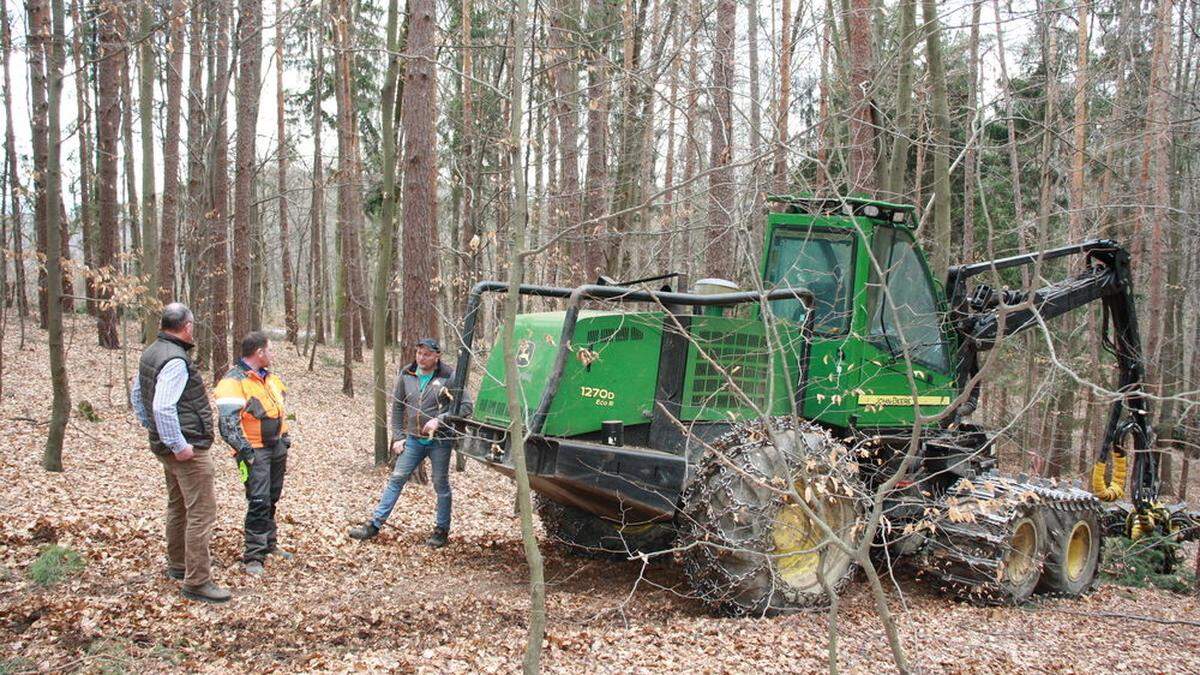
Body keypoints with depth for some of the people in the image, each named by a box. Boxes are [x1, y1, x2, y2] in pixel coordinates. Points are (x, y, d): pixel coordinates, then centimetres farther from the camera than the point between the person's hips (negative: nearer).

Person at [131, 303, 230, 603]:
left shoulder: (150, 354, 10)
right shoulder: (175, 360, -21)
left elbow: (136, 394, 22)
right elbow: (164, 408, -29)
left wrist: (152, 428, 24)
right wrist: (179, 446, -23)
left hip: (165, 446, 11)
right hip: (188, 448, -11)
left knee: (178, 506, 23)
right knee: (202, 513, -6)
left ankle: (178, 564, 38)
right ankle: (197, 581, -3)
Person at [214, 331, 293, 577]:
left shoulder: (271, 378, 13)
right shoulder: (234, 381, -15)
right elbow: (228, 421, -22)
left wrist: (285, 438, 20)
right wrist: (244, 450, -26)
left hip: (277, 448, 8)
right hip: (255, 451, -8)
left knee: (272, 499, 17)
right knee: (259, 502, -12)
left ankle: (269, 544, 31)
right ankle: (254, 556, -7)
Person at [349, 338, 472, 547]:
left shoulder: (448, 376, -10)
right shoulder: (406, 375, 3)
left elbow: (465, 406, -10)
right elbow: (397, 407, 12)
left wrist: (439, 420, -19)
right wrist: (398, 436, 6)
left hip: (439, 440, -4)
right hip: (414, 439, 4)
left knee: (441, 485, 5)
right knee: (396, 479, 3)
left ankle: (442, 530, 18)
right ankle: (374, 524, 8)